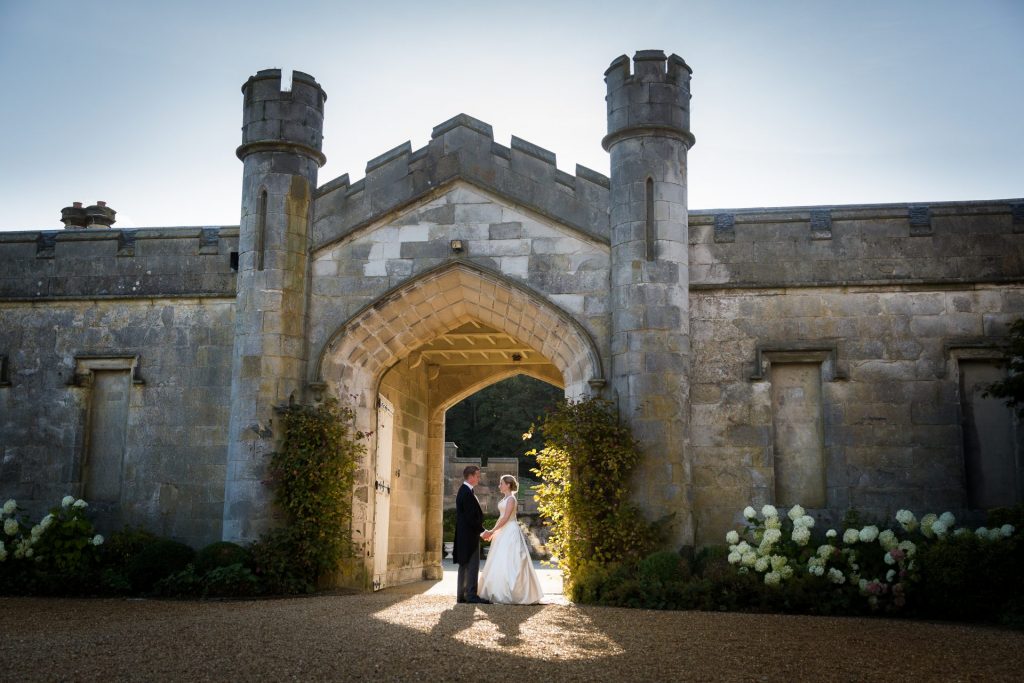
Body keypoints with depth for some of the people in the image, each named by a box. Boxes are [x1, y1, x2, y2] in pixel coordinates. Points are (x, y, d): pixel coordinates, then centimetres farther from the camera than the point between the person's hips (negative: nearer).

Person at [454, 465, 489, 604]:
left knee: (465, 565, 12)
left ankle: (462, 594, 15)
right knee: (472, 565, -8)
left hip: (464, 535, 11)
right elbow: (471, 516, -21)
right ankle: (471, 595, -8)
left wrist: (480, 530, 16)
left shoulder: (463, 491, 15)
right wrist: (482, 530, -13)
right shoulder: (467, 492, -17)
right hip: (469, 535, -11)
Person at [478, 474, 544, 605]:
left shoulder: (511, 499, -12)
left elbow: (505, 518, -18)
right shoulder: (505, 498, 16)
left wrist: (492, 531, -15)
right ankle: (501, 593, 13)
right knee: (500, 563, 9)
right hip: (503, 533, 9)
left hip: (510, 533, -9)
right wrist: (493, 532, 13)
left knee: (508, 562, -9)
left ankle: (512, 595, -6)